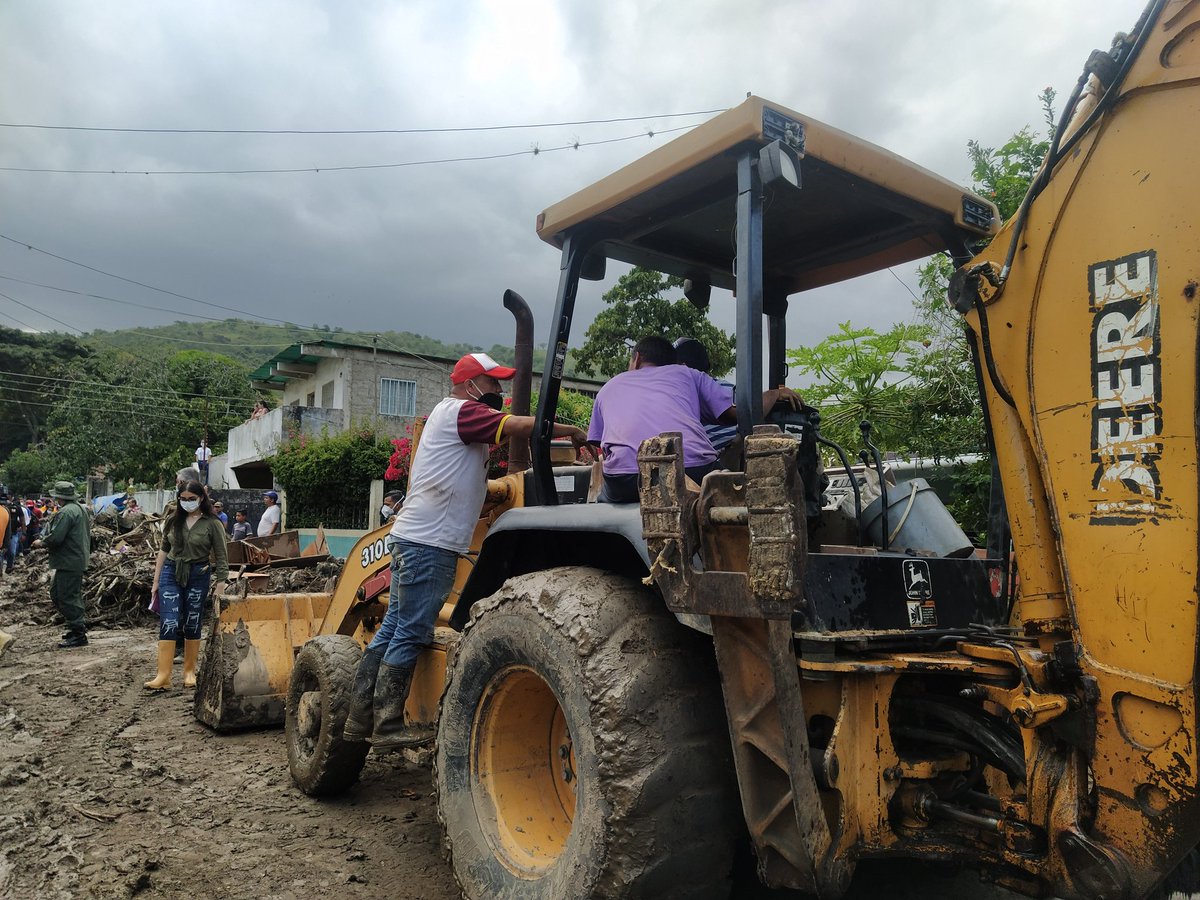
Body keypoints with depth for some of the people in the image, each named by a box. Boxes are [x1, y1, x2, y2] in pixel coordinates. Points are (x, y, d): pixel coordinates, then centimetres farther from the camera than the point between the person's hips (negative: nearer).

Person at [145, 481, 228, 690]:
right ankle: (163, 676, -8)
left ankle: (189, 672, 20)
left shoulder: (212, 524, -5)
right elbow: (164, 551, 13)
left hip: (198, 576, -2)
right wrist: (156, 582, 11)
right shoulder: (173, 521, 6)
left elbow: (221, 558, -4)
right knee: (169, 624, -7)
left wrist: (220, 588, -7)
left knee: (192, 624, 7)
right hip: (171, 573, 2)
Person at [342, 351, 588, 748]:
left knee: (393, 630, 12)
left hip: (414, 540, 10)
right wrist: (571, 431, -10)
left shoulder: (448, 414, 21)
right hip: (429, 543, -10)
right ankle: (388, 727, 5)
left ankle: (360, 719, 19)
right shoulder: (462, 412, -10)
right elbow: (520, 427, -21)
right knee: (410, 636, -4)